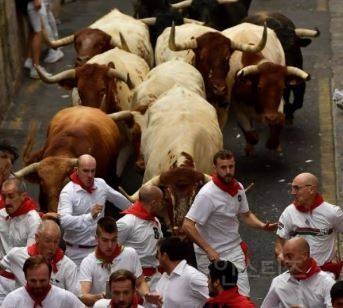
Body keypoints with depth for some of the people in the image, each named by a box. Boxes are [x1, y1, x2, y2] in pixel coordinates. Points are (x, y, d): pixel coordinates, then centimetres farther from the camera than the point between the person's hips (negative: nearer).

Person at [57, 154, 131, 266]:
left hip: (99, 248, 5)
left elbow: (119, 199, 27)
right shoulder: (68, 192, -13)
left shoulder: (101, 184, 6)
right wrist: (90, 216, -38)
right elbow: (64, 221, -28)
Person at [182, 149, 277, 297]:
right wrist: (208, 250, -26)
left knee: (243, 296, 1)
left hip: (235, 251, 6)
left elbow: (245, 215, 16)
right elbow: (188, 226, -24)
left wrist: (262, 225, -4)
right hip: (211, 257, -6)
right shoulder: (207, 194, -21)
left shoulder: (238, 188, 1)